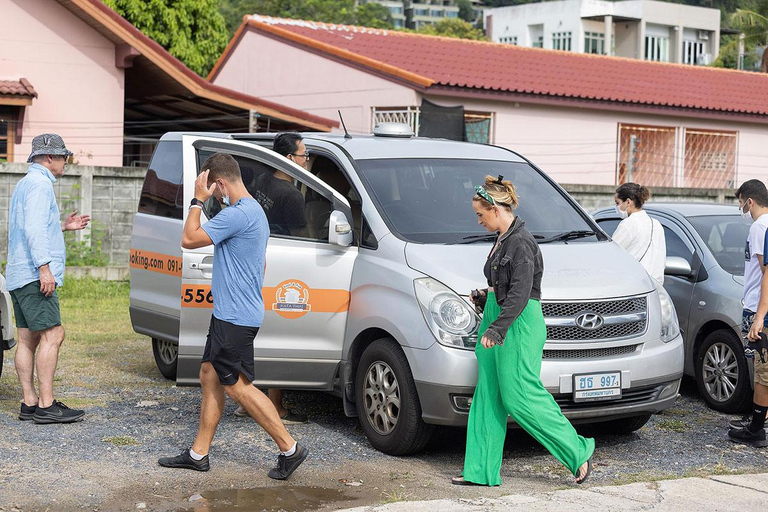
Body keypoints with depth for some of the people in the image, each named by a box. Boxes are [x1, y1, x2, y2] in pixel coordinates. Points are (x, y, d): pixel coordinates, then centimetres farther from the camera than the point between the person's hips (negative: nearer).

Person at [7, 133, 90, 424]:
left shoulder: (26, 183, 23)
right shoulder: (39, 183, -9)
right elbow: (33, 228, -20)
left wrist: (62, 227, 23)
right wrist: (44, 267, -25)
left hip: (21, 276, 11)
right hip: (34, 275, -11)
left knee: (28, 339, 8)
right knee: (52, 335, -13)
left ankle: (29, 403, 8)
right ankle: (46, 406, -15)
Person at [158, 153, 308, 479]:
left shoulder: (237, 214, -20)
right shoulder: (254, 211, 15)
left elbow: (189, 239, -17)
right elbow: (259, 267, 24)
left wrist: (198, 201, -8)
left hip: (235, 317, -11)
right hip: (229, 314, 11)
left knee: (237, 385, -6)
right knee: (210, 376, 13)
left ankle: (289, 448, -2)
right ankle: (198, 453, 18)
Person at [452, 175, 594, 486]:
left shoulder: (521, 242, -16)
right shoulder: (503, 240, 13)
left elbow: (520, 293, -23)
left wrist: (496, 328, -28)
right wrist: (486, 296, 23)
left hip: (519, 326, -10)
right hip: (497, 323, 10)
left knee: (519, 397, -7)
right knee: (487, 397, 8)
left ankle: (578, 452, 6)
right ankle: (482, 472, 13)